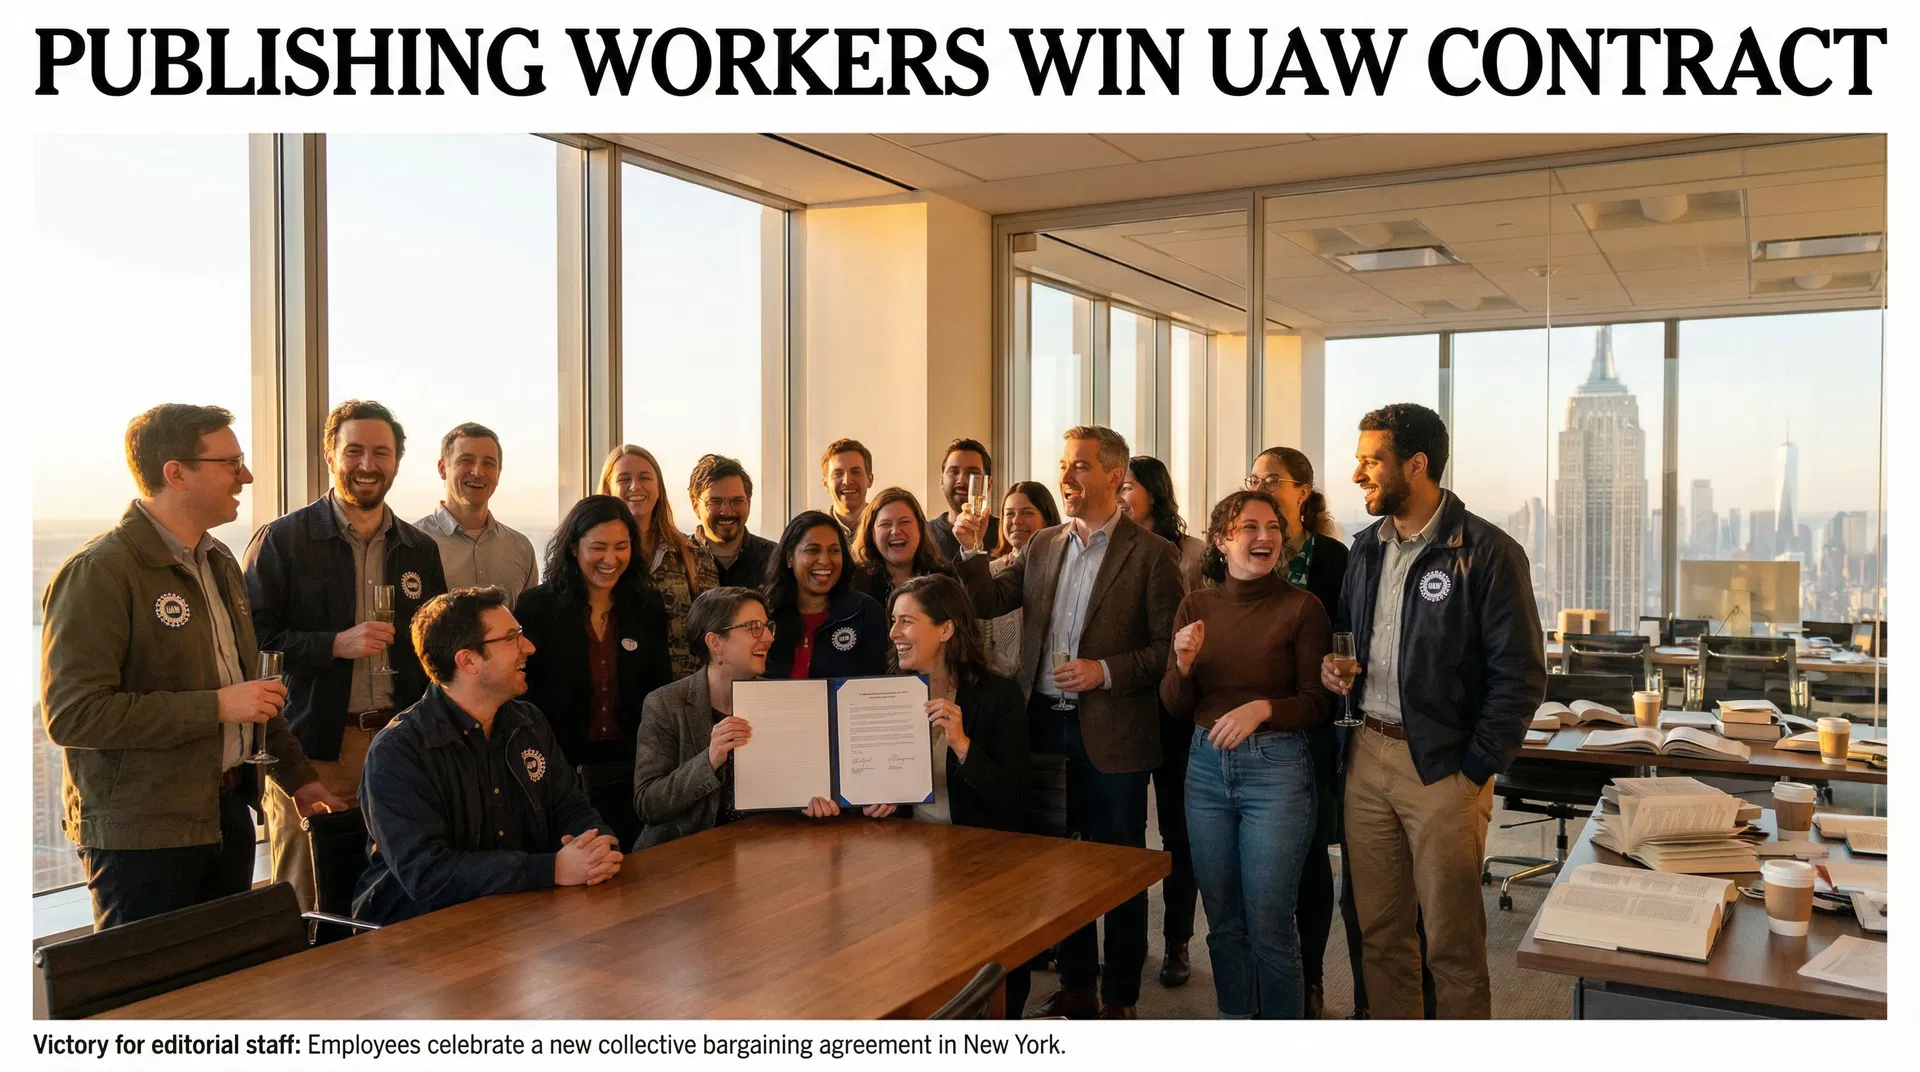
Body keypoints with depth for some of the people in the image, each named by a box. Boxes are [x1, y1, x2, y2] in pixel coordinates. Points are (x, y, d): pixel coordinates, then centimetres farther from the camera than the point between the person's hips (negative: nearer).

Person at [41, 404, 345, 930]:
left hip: (228, 813, 8)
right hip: (142, 833, -8)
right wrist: (216, 707, -21)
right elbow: (72, 713, -21)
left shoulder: (219, 563, 14)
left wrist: (297, 776, 20)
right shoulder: (98, 573, -14)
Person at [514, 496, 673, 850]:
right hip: (560, 767, -3)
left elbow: (661, 687, 10)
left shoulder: (647, 606, 5)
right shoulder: (536, 606, -4)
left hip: (630, 768, 3)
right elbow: (521, 692, -3)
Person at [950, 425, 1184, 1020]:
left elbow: (1169, 647, -9)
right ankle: (1075, 988, 30)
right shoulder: (1043, 547, 11)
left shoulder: (1148, 553, -6)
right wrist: (971, 552, -7)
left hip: (1111, 736, -5)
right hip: (1047, 727, 5)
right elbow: (989, 603, 8)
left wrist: (1106, 672, -19)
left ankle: (1119, 999, 21)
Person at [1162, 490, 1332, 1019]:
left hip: (1278, 768, -4)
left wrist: (1264, 708, -23)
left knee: (1268, 925, 1)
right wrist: (1184, 663, -14)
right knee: (1222, 918, 15)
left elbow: (1317, 704, -6)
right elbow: (1175, 705, 6)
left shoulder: (1302, 606, -6)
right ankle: (1234, 1020, 33)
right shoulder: (1196, 605, 5)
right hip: (1206, 766, 4)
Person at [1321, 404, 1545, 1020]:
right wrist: (1330, 666, 2)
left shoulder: (1487, 552, -10)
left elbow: (1521, 674, -11)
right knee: (1378, 928, 14)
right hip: (1367, 754, 6)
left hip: (1442, 766, -6)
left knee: (1453, 940, 3)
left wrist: (1477, 770, -12)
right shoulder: (1368, 546, 11)